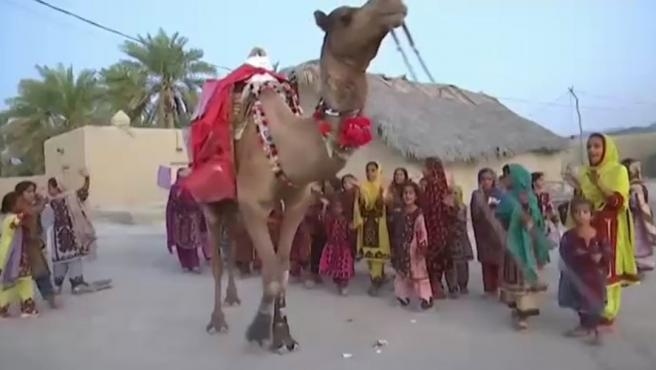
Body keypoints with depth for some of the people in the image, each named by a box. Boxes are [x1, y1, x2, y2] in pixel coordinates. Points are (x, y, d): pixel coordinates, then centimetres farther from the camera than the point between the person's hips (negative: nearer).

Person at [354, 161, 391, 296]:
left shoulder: (383, 187, 0)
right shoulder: (362, 188, 9)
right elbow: (358, 205, 5)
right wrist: (358, 220, -2)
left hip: (379, 222, -3)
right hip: (366, 222, 4)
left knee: (378, 250, -7)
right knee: (368, 250, 5)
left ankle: (376, 281, -5)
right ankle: (379, 276, 20)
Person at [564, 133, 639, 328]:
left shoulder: (618, 170, -4)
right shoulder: (585, 172, 10)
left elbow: (619, 202, -16)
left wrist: (599, 184, -27)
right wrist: (577, 188, -3)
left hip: (610, 229, -5)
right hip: (588, 227, 5)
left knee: (607, 270, -2)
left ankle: (607, 313, 8)